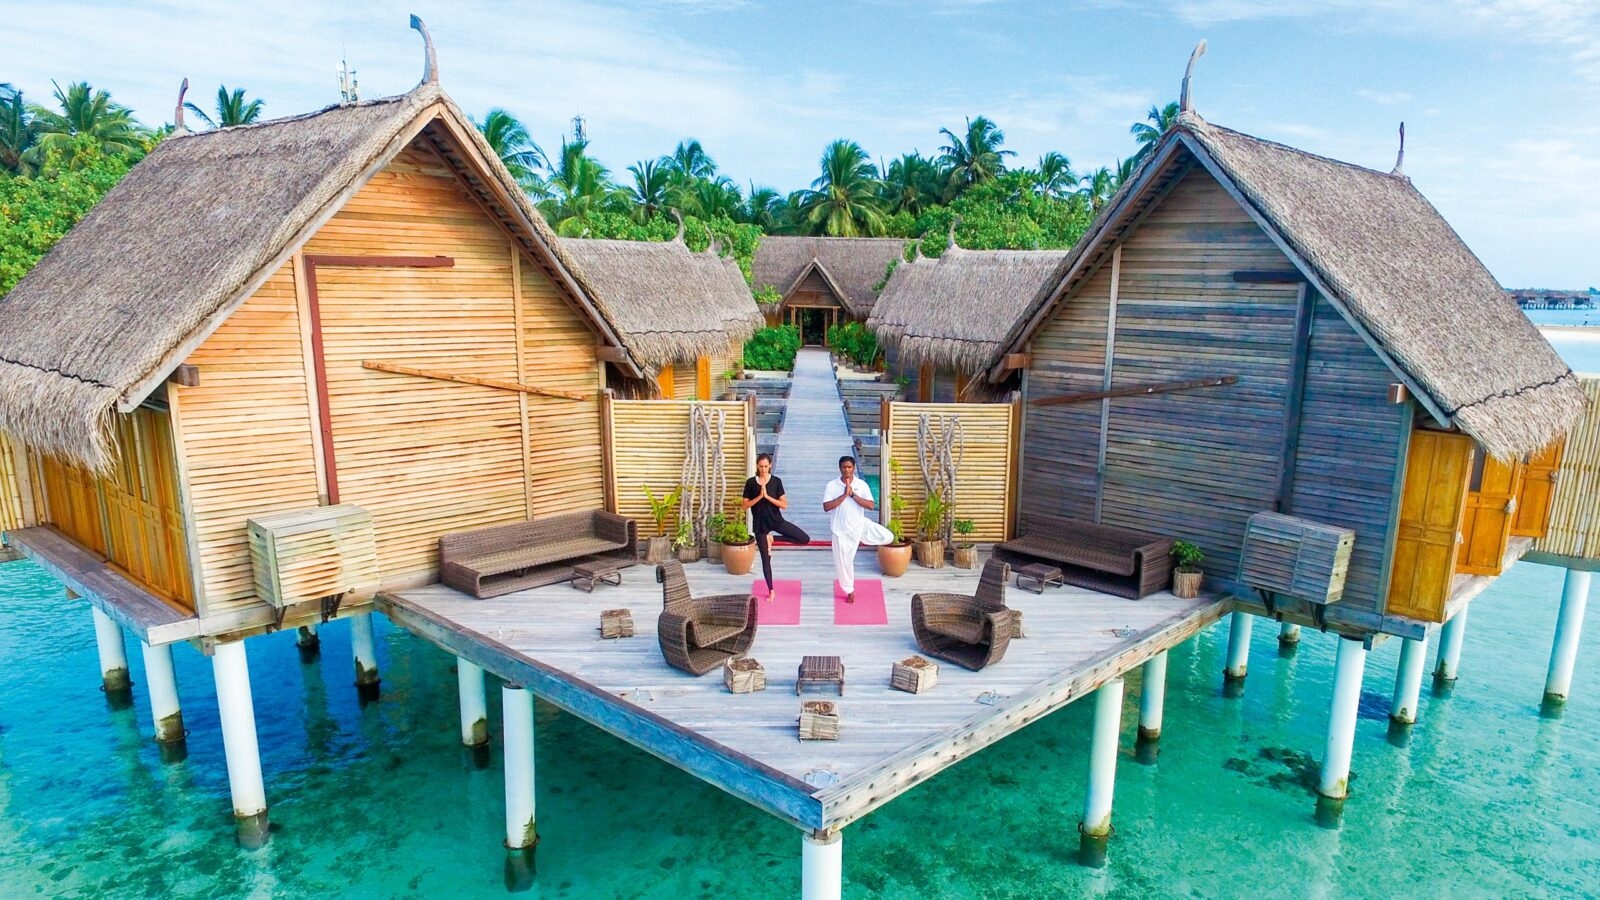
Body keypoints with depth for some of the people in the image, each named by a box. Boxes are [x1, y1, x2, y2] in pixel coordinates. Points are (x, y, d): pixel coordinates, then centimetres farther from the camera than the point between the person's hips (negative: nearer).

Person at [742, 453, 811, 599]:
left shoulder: (776, 481, -4)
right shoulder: (751, 482, -3)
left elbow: (784, 505, -7)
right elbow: (745, 505, -3)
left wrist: (768, 496, -17)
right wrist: (759, 497, -17)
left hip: (776, 520, 1)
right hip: (760, 524, -1)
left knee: (805, 539, -10)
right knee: (766, 558, 6)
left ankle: (772, 538, 4)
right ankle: (770, 591, 21)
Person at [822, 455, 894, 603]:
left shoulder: (862, 484, -5)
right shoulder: (832, 485, -8)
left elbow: (871, 505, -12)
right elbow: (826, 507, -17)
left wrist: (853, 495, -20)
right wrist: (844, 495, -22)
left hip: (860, 524, 2)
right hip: (841, 529, -1)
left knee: (887, 537, -12)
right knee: (843, 561, 6)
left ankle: (862, 540, 17)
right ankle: (849, 591, 28)